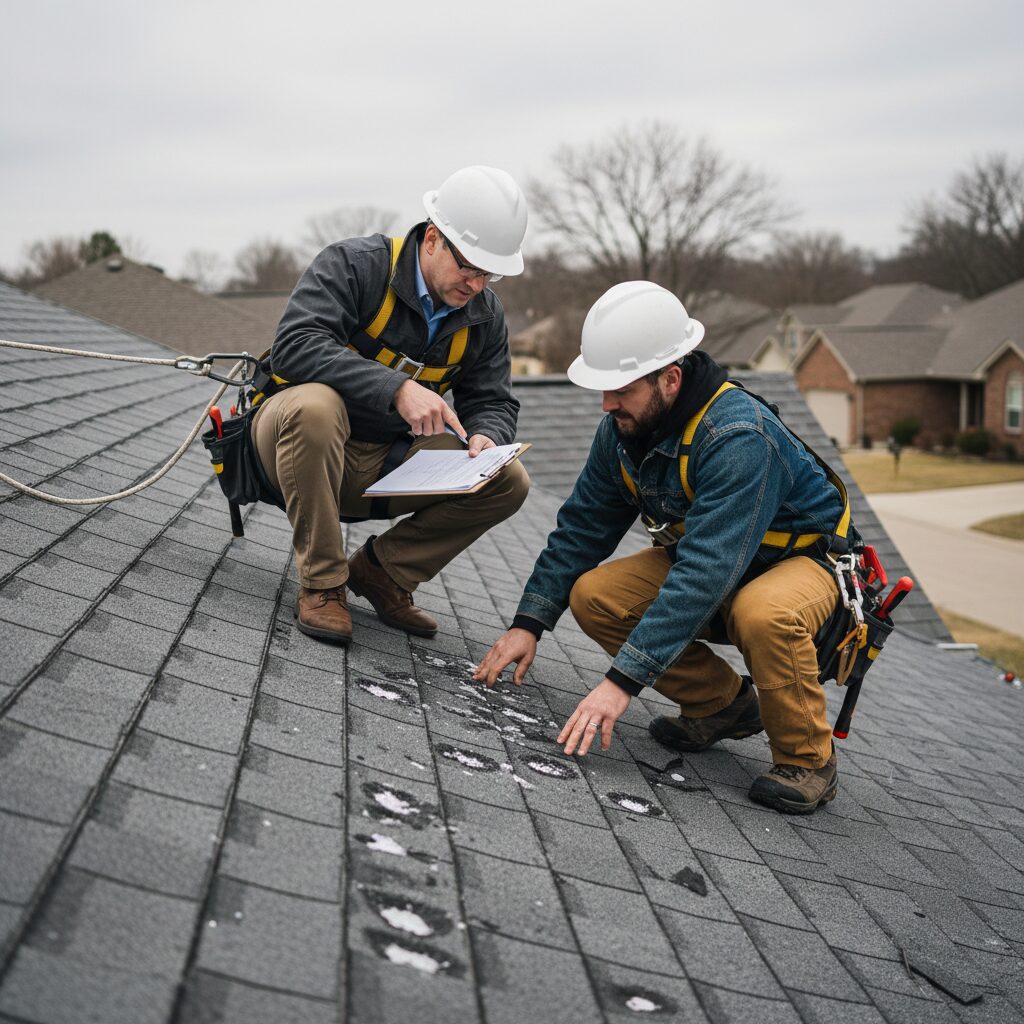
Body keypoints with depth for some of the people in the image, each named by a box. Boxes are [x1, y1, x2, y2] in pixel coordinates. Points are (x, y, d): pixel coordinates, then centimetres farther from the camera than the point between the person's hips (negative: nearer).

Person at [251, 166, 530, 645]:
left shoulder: (484, 316, 0)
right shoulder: (354, 264, -19)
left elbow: (493, 400, 4)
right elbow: (294, 346, -32)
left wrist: (486, 438, -22)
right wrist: (396, 388, -42)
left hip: (388, 462, 5)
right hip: (293, 429, -5)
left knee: (507, 481, -13)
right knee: (315, 403, -40)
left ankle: (383, 570, 4)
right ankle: (321, 585, -23)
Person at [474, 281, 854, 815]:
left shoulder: (740, 438, -35)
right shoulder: (622, 429, -10)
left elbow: (704, 575, -41)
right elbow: (582, 526, 2)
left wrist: (622, 680, -43)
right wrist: (529, 623, -7)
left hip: (801, 559, -7)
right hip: (700, 556, 7)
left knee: (764, 614, -41)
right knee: (592, 596, -14)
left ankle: (806, 759, -14)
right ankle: (722, 703, 4)